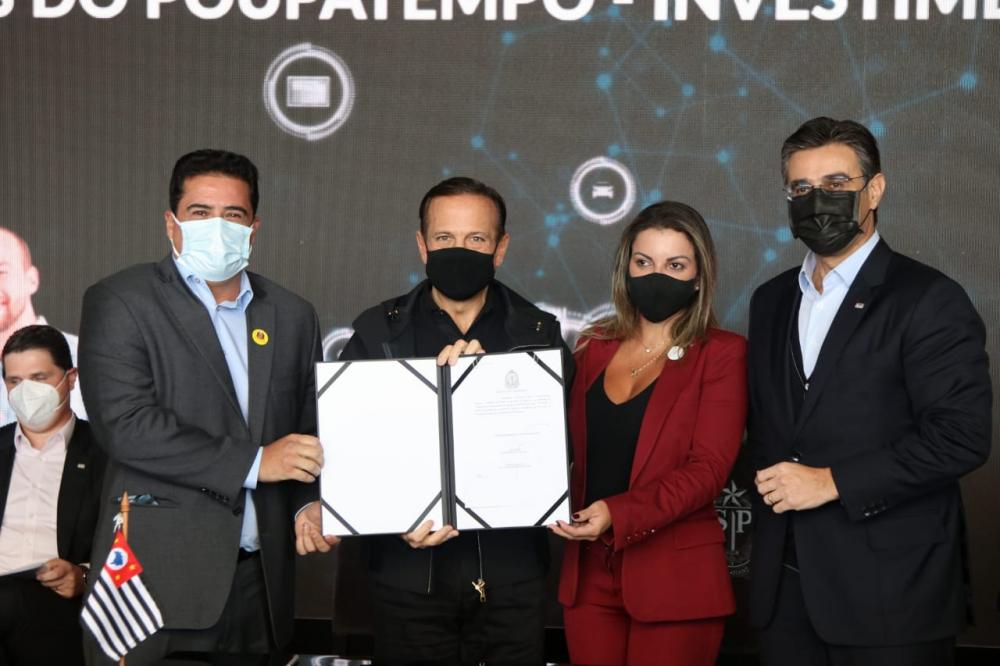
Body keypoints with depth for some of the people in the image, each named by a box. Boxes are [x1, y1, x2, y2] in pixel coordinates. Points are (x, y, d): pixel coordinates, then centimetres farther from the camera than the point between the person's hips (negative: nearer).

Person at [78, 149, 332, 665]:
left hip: (261, 577, 4)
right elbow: (125, 425, -13)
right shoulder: (120, 303, -1)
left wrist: (310, 503, -1)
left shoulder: (293, 316, 14)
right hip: (158, 577, -4)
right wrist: (252, 463, -13)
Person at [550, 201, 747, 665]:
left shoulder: (721, 354, -3)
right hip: (589, 573, 4)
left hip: (675, 579, -4)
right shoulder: (594, 348, 11)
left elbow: (708, 468, -12)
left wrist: (617, 514, -24)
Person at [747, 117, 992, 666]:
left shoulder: (928, 301, -8)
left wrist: (832, 482, -16)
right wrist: (769, 479, 0)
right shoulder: (771, 300, 14)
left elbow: (962, 436, -16)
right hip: (786, 585, 6)